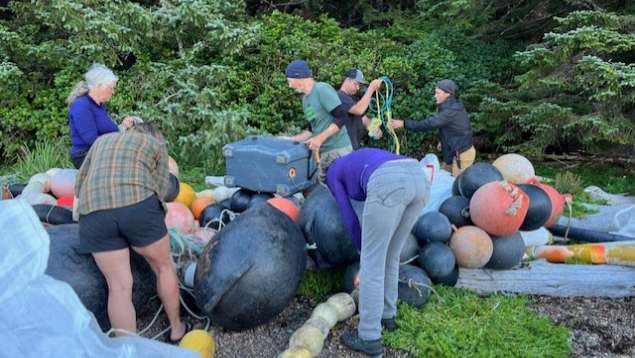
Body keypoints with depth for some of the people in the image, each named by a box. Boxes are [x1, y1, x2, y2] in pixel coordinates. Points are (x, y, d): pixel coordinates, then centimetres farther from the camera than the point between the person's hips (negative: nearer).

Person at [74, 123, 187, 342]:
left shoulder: (102, 140, 30)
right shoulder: (156, 143, 21)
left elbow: (79, 185, 26)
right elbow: (160, 189, 12)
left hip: (94, 213, 3)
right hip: (138, 206, -3)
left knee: (119, 286, 7)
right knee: (163, 267, 18)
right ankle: (176, 330, 32)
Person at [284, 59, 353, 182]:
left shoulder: (322, 89, -11)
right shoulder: (305, 98, 15)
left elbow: (342, 117, -18)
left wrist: (320, 138, -22)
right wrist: (290, 139, 17)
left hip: (339, 150, -8)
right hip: (323, 152, 8)